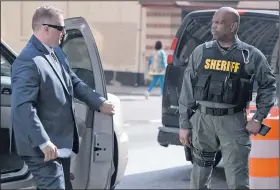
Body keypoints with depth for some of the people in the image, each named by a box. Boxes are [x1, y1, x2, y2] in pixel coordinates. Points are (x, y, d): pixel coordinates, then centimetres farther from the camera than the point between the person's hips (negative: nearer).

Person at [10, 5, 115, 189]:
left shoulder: (57, 52, 8)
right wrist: (43, 142, -31)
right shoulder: (28, 62, -23)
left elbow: (75, 83, 18)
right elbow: (23, 107, -29)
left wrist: (100, 103, 5)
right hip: (43, 147, -10)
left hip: (62, 141, 10)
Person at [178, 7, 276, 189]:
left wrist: (258, 118, -2)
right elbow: (187, 89, 8)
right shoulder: (201, 52, 6)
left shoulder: (251, 55, 1)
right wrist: (184, 124, 5)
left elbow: (269, 85, 8)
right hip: (203, 119, 2)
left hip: (234, 121, -2)